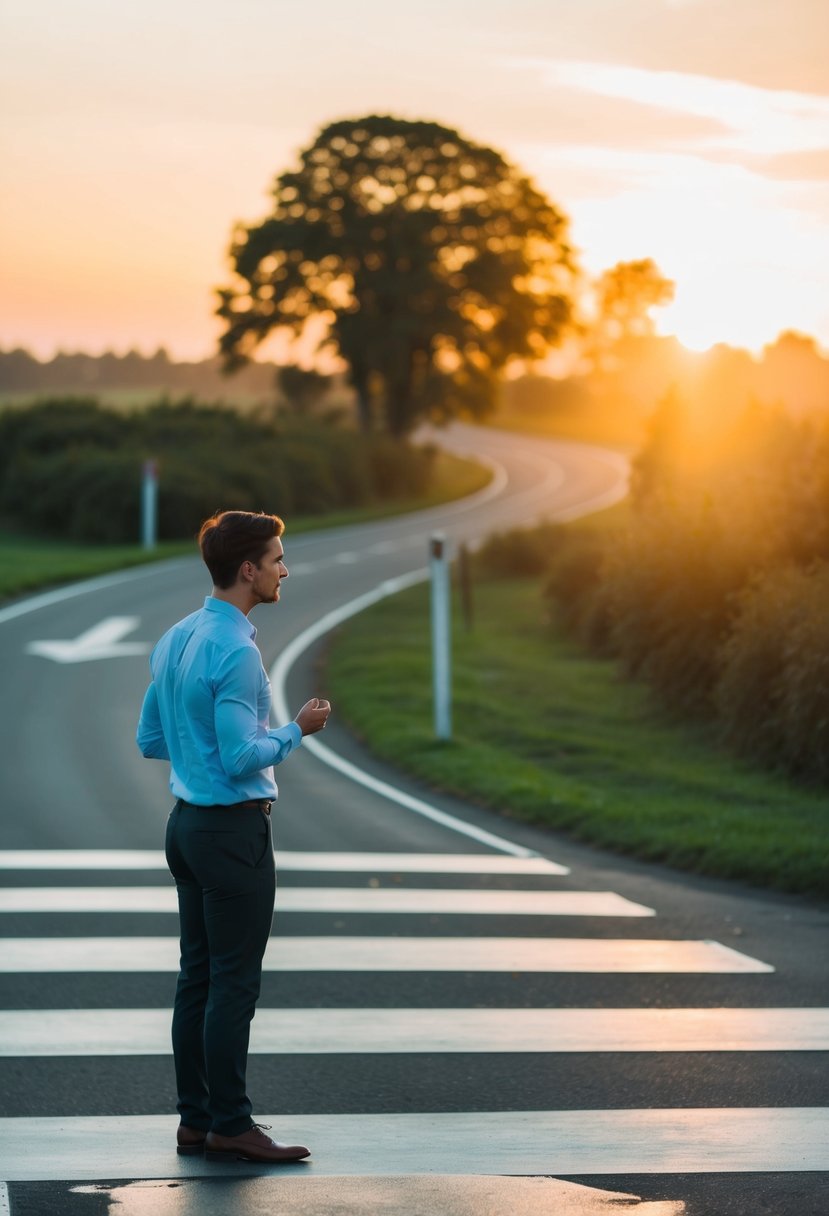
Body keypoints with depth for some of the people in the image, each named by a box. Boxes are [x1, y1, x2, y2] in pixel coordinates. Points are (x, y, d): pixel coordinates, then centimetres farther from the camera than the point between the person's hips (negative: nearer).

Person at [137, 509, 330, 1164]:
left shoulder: (174, 639, 10)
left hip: (188, 821, 9)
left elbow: (151, 740, 16)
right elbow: (243, 759, -21)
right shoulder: (236, 651, -19)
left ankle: (196, 1118, 14)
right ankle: (229, 1125, -1)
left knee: (198, 976, 11)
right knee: (235, 983, -5)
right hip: (235, 828, -9)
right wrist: (297, 731, -7)